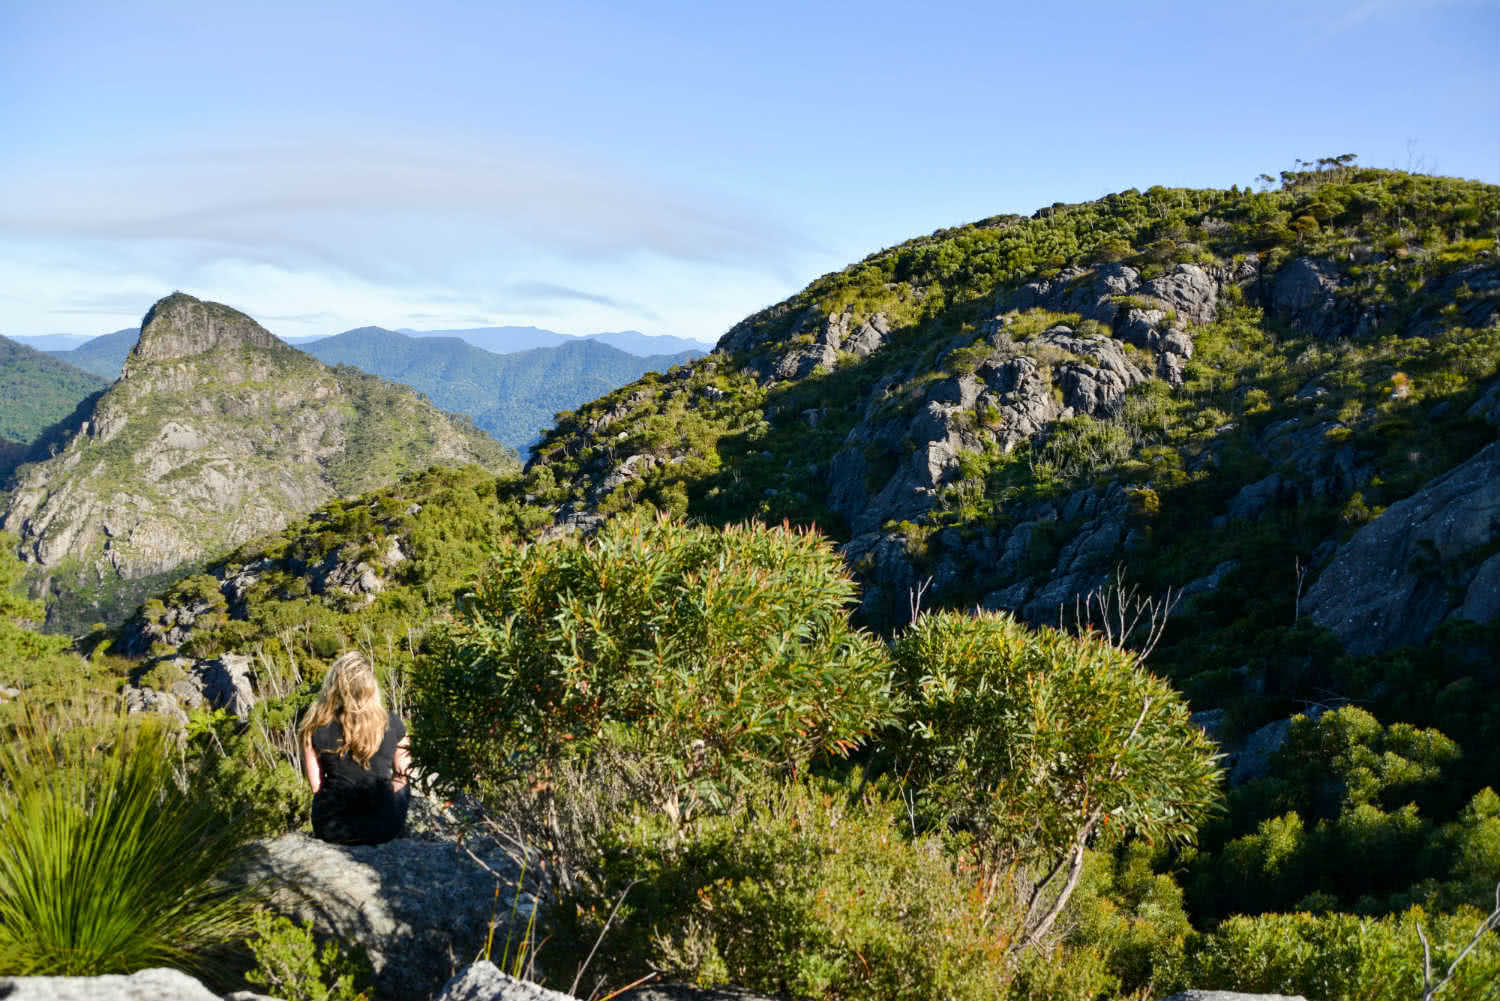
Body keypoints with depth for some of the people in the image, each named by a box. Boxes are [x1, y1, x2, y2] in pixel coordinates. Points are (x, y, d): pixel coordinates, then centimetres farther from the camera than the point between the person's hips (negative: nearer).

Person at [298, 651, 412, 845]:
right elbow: (403, 774, 2)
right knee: (402, 787, 33)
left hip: (330, 829, 1)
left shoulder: (315, 729, -10)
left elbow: (316, 784, -2)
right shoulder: (391, 724, -10)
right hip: (383, 829, 0)